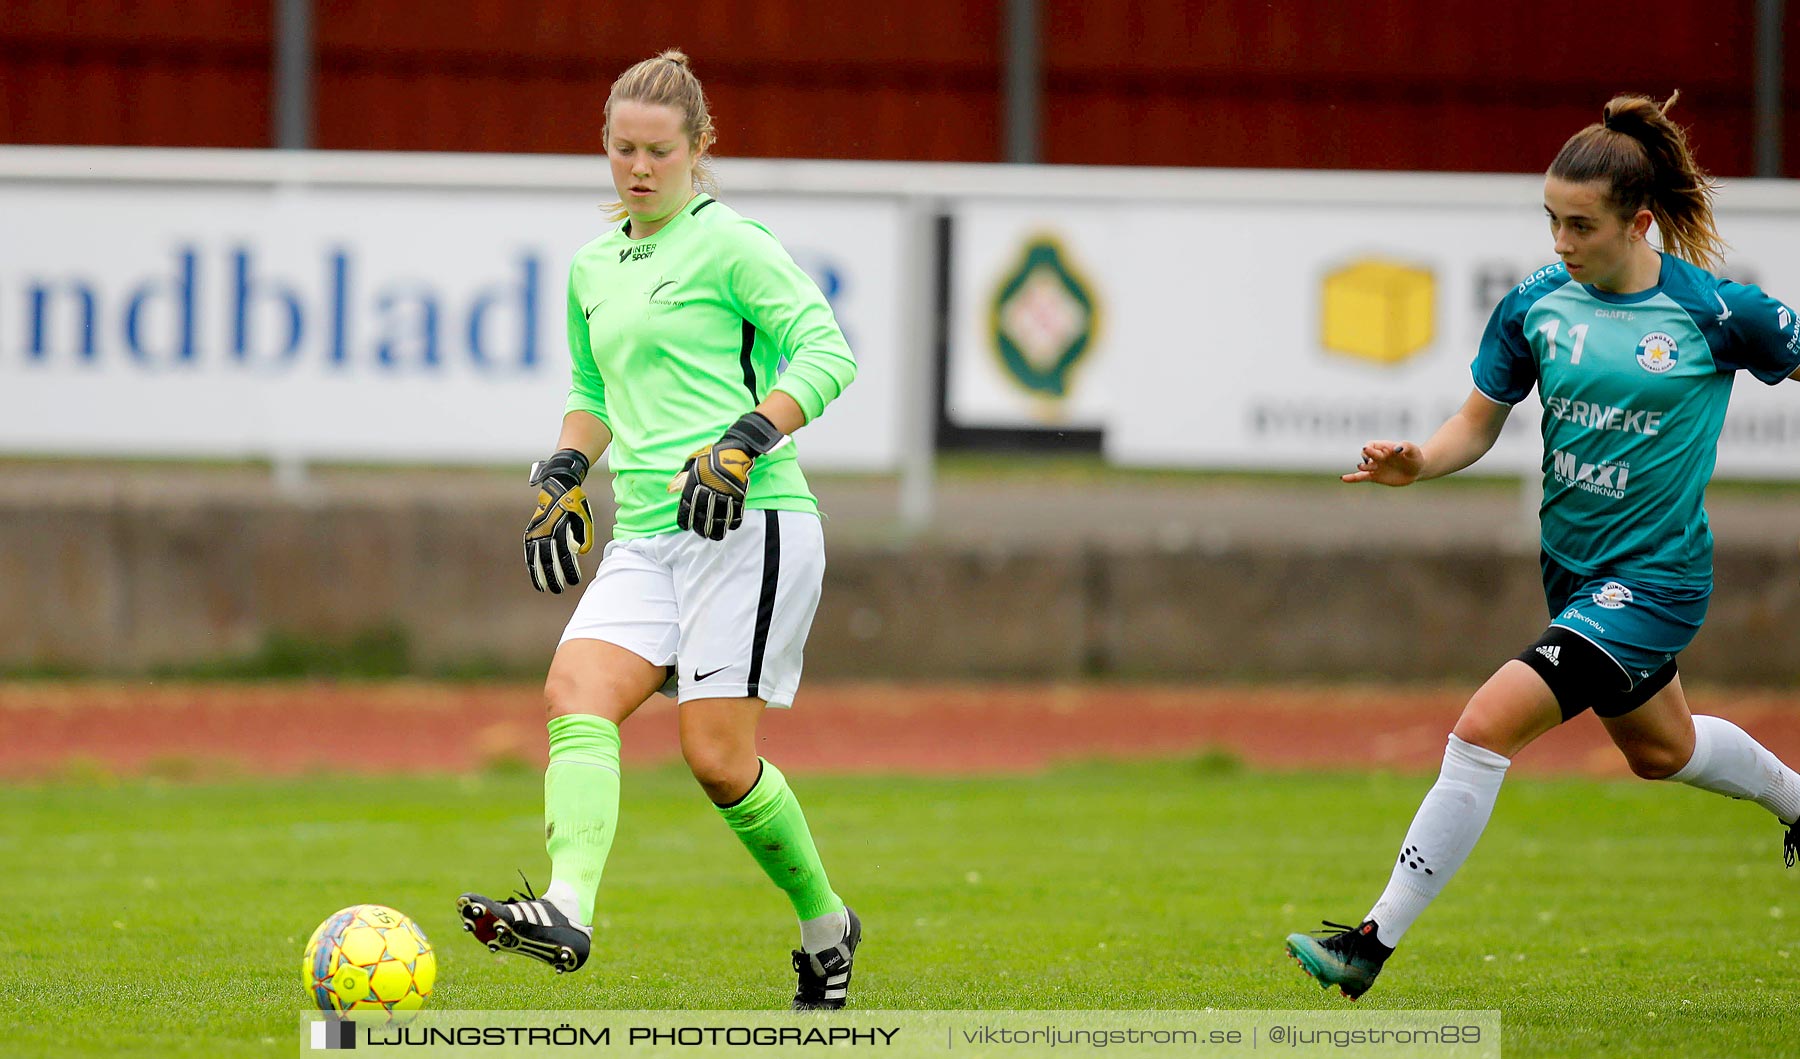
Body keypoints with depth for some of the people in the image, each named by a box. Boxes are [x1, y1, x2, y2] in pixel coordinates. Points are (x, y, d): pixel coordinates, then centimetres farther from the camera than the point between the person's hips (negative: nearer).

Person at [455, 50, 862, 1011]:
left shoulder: (731, 245, -3)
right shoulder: (593, 266, 19)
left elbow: (826, 352, -8)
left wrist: (746, 440, -19)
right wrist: (564, 471, 15)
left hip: (752, 526, -7)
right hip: (646, 536, 7)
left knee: (718, 756, -10)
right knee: (575, 690, -19)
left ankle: (825, 925, 13)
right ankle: (568, 912, -36)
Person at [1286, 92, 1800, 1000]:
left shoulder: (1716, 311, -17)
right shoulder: (1536, 304, -5)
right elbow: (1479, 422, 4)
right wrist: (1418, 463, -16)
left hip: (1653, 578, -7)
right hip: (1573, 571, 7)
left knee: (1488, 725, -20)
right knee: (1657, 747, 29)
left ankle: (1377, 940, -14)